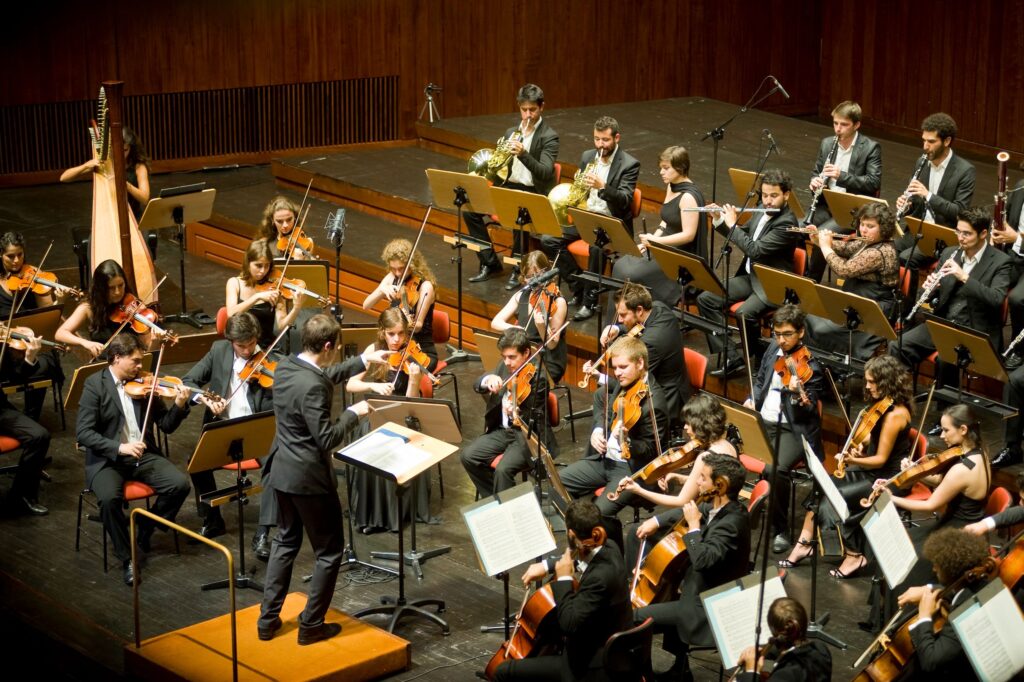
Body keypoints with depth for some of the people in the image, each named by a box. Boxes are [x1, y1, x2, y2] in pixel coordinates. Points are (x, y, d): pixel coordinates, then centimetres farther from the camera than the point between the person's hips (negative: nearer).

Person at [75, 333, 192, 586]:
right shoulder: (95, 385, -6)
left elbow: (166, 425, 8)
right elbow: (83, 433, -14)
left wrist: (179, 406, -13)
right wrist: (119, 447, -25)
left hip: (143, 455, 4)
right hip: (107, 459, -4)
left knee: (180, 484, -20)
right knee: (110, 497, -34)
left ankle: (145, 530, 6)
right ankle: (126, 558, -13)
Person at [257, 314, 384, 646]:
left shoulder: (285, 367, 0)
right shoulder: (313, 388, -28)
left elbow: (325, 376, 18)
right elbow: (327, 440, -26)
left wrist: (363, 361, 23)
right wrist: (354, 413, -12)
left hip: (283, 471, 9)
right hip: (310, 478, -9)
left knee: (285, 541, 22)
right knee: (329, 550, 9)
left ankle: (268, 619, 25)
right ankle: (311, 625, 14)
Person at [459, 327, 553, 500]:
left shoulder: (538, 379, -18)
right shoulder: (504, 368, 3)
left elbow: (535, 421, -20)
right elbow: (477, 386, -1)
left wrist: (516, 414, -42)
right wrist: (487, 380, -25)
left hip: (527, 436, -7)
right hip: (502, 430, 7)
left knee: (503, 469, -29)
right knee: (467, 456, -9)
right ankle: (492, 498, 8)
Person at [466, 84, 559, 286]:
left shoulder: (549, 137, -8)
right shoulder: (511, 132, 12)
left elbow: (546, 173, -21)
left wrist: (523, 154, -36)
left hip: (534, 193, -6)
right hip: (509, 187, 6)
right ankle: (489, 263, -1)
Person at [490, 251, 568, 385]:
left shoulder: (557, 302, -10)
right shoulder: (521, 296, 6)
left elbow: (551, 344, -13)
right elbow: (496, 323, 1)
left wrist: (542, 327, -33)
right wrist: (514, 329, -19)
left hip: (548, 363, -5)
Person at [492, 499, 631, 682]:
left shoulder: (600, 577, -33)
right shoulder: (608, 548, -4)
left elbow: (570, 623, -33)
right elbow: (576, 557, 19)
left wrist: (564, 579, -23)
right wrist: (547, 565, 5)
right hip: (609, 653, 10)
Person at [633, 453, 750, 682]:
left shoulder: (732, 522, -28)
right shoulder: (721, 508, 0)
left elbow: (702, 559, -39)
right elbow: (689, 511, 20)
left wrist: (693, 525, -26)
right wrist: (657, 521, 8)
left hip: (707, 608, -10)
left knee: (634, 619, -10)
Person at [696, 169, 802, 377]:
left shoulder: (787, 223, -20)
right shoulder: (763, 211, 6)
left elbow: (755, 250, -27)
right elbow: (744, 236, 20)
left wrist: (732, 224, -18)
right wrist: (719, 220, 4)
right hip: (750, 276, 9)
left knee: (744, 313, -33)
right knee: (705, 299, -3)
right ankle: (730, 358, -5)